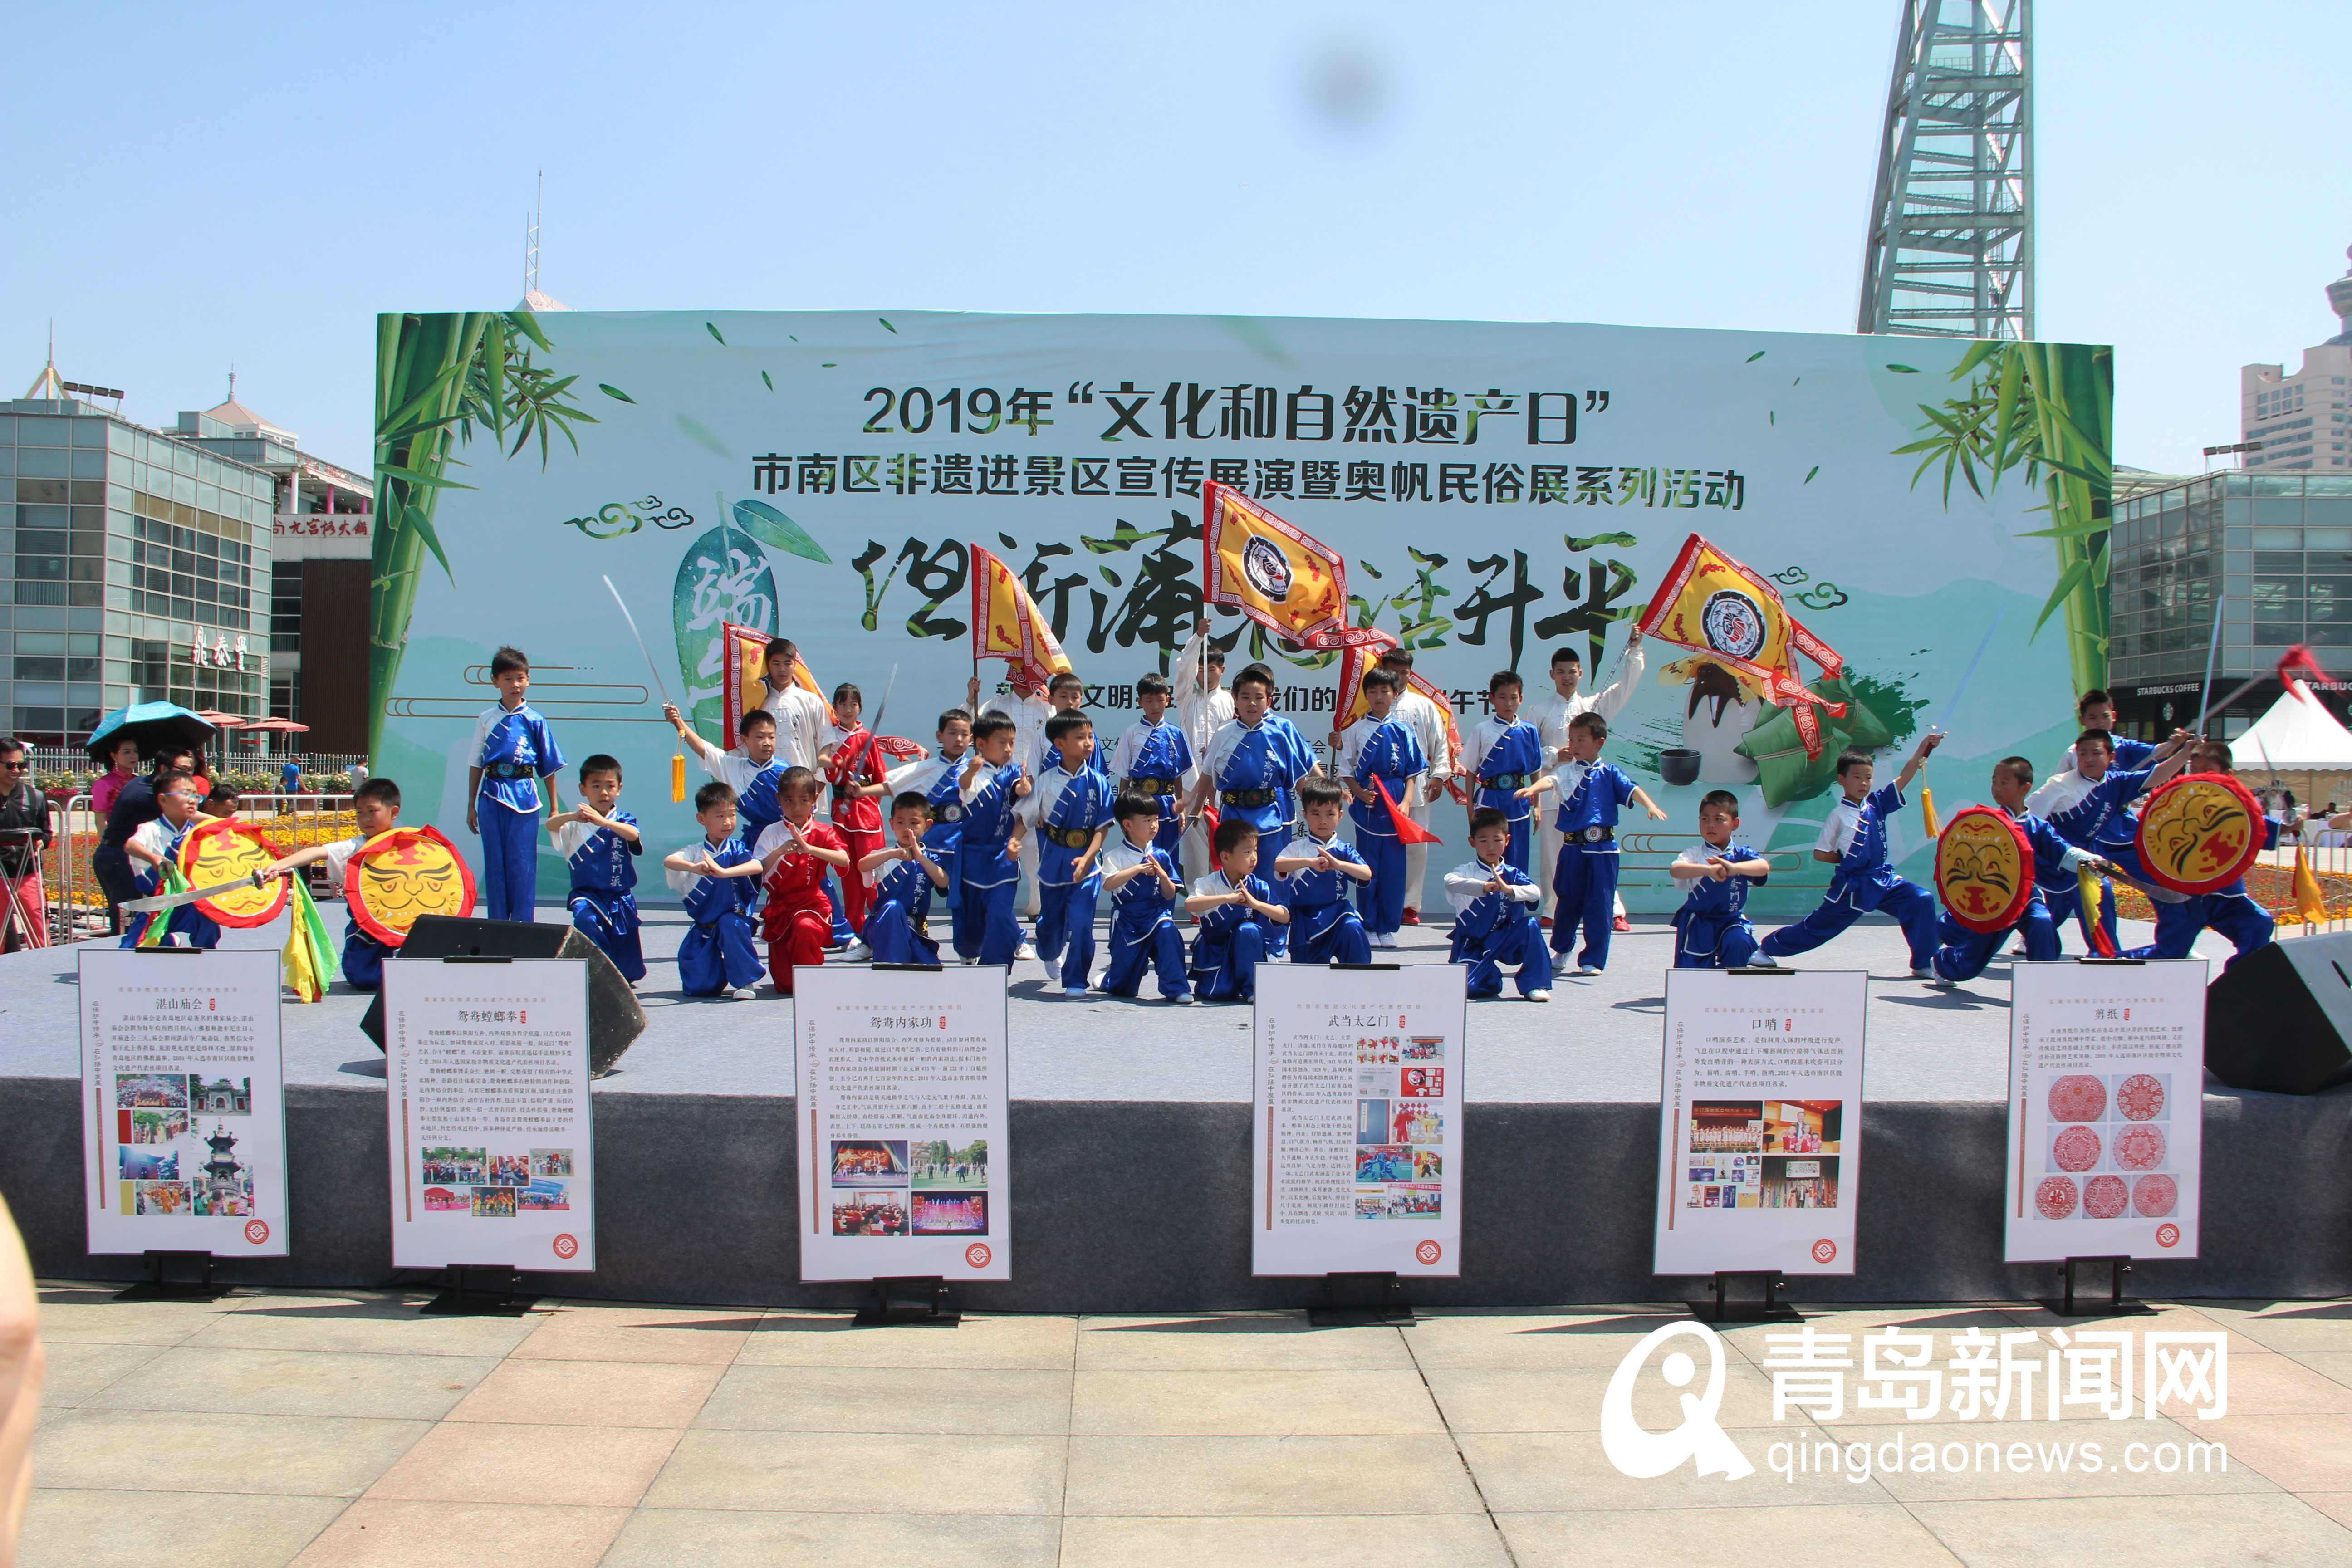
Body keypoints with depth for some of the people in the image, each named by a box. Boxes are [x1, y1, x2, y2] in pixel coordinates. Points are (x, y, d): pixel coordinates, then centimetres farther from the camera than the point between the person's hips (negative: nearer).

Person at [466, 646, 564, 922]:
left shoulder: (534, 720, 3)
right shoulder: (487, 718, 8)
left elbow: (549, 767, 5)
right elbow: (476, 764, 12)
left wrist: (555, 809, 4)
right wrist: (471, 806, 10)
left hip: (524, 796, -2)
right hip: (491, 795, 2)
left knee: (522, 863, -1)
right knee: (494, 863, 6)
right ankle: (497, 927, 14)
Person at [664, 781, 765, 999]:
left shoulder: (736, 849, -6)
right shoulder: (695, 851, -4)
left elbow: (758, 867, -26)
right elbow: (669, 861, -23)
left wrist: (724, 872, -42)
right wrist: (693, 867, -44)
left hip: (735, 918, -1)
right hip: (703, 928, 1)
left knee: (730, 924, -36)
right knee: (697, 986, -8)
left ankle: (744, 980, -18)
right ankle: (722, 978, 28)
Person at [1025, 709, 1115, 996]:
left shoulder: (1098, 782, -6)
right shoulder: (1046, 781, -4)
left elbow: (1102, 827, -6)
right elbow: (1026, 817, 4)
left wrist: (1087, 858, -17)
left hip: (1086, 864, -1)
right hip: (1053, 861, 1)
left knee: (1080, 924, -10)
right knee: (1050, 922, 15)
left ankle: (1076, 981, 4)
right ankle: (1050, 955, 48)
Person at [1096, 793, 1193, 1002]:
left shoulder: (1160, 856, 2)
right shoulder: (1115, 856, -7)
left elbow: (1171, 895, 4)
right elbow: (1108, 884, -24)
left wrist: (1163, 876, -15)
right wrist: (1138, 869, -28)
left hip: (1157, 916, 2)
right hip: (1127, 920, -2)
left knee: (1168, 931, -35)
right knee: (1123, 989, 5)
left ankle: (1177, 989, -25)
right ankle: (1108, 978, 44)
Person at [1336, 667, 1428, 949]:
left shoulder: (1403, 730, 5)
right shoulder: (1356, 730, 4)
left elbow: (1413, 772, 6)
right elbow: (1345, 770, 5)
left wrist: (1407, 802, -7)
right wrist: (1359, 793, -12)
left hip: (1397, 805, 1)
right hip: (1367, 804, -1)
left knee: (1394, 867, 3)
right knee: (1368, 867, 3)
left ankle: (1388, 928, 12)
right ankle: (1369, 927, 12)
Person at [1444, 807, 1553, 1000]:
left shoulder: (1513, 874, 0)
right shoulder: (1467, 871, -6)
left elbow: (1536, 892, -20)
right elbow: (1450, 882, -31)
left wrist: (1509, 889, -39)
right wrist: (1483, 887, -46)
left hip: (1504, 942, 2)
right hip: (1472, 945, -2)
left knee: (1530, 925, -25)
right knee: (1472, 986, -24)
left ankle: (1534, 985, -10)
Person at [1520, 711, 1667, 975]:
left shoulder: (1610, 773, 6)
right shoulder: (1567, 771, 5)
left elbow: (1632, 790, -6)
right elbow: (1550, 780, -15)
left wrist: (1651, 806, -26)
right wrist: (1532, 789, -37)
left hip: (1603, 848, -1)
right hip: (1573, 847, 1)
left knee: (1600, 904, -1)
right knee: (1568, 901, 12)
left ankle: (1593, 960, 9)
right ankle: (1561, 950, 33)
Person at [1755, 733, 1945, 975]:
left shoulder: (1877, 804, 4)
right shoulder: (1839, 815, -9)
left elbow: (1904, 778, -4)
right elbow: (1820, 854, -6)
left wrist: (1924, 748, -13)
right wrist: (1849, 859, -4)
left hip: (1883, 880, 5)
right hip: (1852, 885, -5)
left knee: (1922, 901, -14)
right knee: (1819, 925, 4)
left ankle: (1922, 964, -4)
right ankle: (1768, 948, 23)